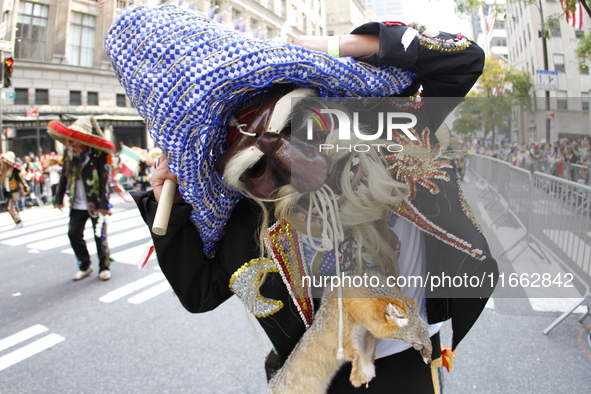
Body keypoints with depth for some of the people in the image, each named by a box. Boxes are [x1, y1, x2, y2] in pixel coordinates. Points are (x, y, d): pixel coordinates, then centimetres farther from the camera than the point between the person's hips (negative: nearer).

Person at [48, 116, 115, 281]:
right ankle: (84, 266, 23)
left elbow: (105, 179, -14)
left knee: (100, 236, 2)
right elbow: (64, 176, 14)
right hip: (77, 205, 6)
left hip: (96, 204, -5)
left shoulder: (98, 154, -12)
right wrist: (59, 198, 15)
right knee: (74, 233, 5)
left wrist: (104, 204, -17)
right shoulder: (69, 154, 5)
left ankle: (104, 267, 19)